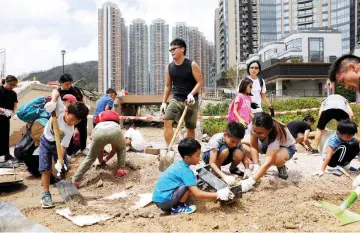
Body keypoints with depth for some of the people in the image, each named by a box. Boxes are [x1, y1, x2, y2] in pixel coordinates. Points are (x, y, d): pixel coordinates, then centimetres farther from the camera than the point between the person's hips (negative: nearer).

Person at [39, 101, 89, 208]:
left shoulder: (70, 130, -29)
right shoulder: (59, 108, -29)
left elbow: (63, 146, -25)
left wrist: (60, 161, -36)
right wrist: (52, 102, -41)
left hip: (58, 144, 0)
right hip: (46, 141, 0)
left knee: (64, 169, -2)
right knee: (45, 169, -6)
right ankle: (46, 195, 1)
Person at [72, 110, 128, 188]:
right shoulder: (116, 123, 45)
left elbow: (99, 149, 44)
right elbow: (115, 149, 45)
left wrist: (101, 161, 60)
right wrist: (106, 159, 59)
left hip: (99, 130, 1)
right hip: (114, 129, 0)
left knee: (90, 157, 20)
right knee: (122, 148, 34)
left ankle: (74, 180, 13)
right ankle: (120, 169, 25)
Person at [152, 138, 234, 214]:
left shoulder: (179, 163, 6)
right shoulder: (185, 171, -20)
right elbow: (197, 194, -23)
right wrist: (218, 195, -20)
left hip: (160, 197, 9)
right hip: (163, 201, -9)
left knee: (191, 186, 13)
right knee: (189, 186, -18)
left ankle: (173, 204, 11)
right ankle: (177, 208, -3)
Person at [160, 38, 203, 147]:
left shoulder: (192, 65, -7)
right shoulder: (169, 67, 5)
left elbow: (200, 82, -8)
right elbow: (168, 86, 12)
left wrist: (191, 94, -24)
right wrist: (164, 102, 6)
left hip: (190, 101, -3)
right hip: (176, 100, 3)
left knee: (190, 128, 6)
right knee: (167, 121, -18)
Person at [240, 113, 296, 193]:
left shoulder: (276, 134, -41)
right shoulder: (254, 126, -30)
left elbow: (268, 162, -47)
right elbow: (253, 146, -21)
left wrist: (250, 181, -55)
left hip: (286, 147, -5)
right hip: (267, 144, 5)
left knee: (277, 159, -43)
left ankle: (281, 167, -5)